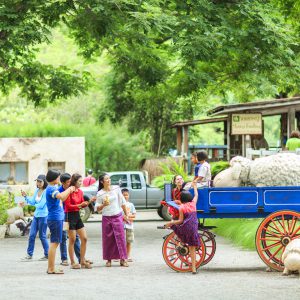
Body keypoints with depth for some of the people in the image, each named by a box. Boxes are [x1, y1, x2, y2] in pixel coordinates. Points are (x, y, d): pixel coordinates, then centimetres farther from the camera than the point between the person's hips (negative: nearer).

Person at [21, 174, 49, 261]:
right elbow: (32, 202, 10)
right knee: (32, 235, 5)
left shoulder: (46, 192, -15)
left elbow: (41, 205, -17)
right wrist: (25, 196, -2)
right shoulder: (37, 191, 8)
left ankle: (47, 255, 13)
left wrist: (35, 205, 1)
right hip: (36, 215, 7)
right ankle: (29, 254, 11)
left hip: (43, 216, -7)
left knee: (42, 236, 1)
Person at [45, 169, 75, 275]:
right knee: (54, 243, -9)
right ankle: (51, 269, -10)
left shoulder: (54, 188, 17)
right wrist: (69, 189, -16)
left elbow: (62, 199, 30)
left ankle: (50, 268, 17)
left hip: (57, 218, 10)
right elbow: (61, 196, -32)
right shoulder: (51, 189, -14)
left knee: (54, 243, 13)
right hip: (55, 218, -10)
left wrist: (69, 190, 18)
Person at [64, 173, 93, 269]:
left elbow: (82, 204, 12)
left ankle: (82, 261, 12)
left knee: (84, 239, 4)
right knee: (72, 240, -3)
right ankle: (72, 263, 4)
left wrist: (89, 202, -5)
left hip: (77, 216, 8)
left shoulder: (80, 192, 8)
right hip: (70, 216, -8)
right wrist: (79, 205, -23)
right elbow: (68, 206, -14)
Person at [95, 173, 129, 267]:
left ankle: (123, 259, -3)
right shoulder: (100, 194, -2)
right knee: (108, 239, 2)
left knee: (120, 237, -5)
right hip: (106, 218, 0)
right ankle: (109, 259, 12)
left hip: (117, 217, 0)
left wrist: (126, 215, 11)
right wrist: (103, 205, -17)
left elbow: (122, 202, 9)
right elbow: (97, 208, 2)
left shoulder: (116, 189, 1)